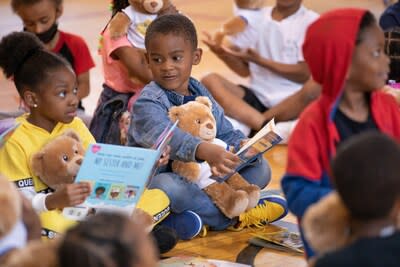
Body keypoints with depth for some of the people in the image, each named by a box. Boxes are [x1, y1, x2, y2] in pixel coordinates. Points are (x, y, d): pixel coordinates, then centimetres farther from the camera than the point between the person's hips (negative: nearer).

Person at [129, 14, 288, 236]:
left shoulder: (201, 94, 7)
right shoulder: (148, 102, -17)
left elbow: (225, 132, 5)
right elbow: (165, 136, -37)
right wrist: (205, 151, -56)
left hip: (204, 175, 7)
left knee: (261, 168, 1)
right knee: (167, 186, -42)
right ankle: (234, 217, -22)